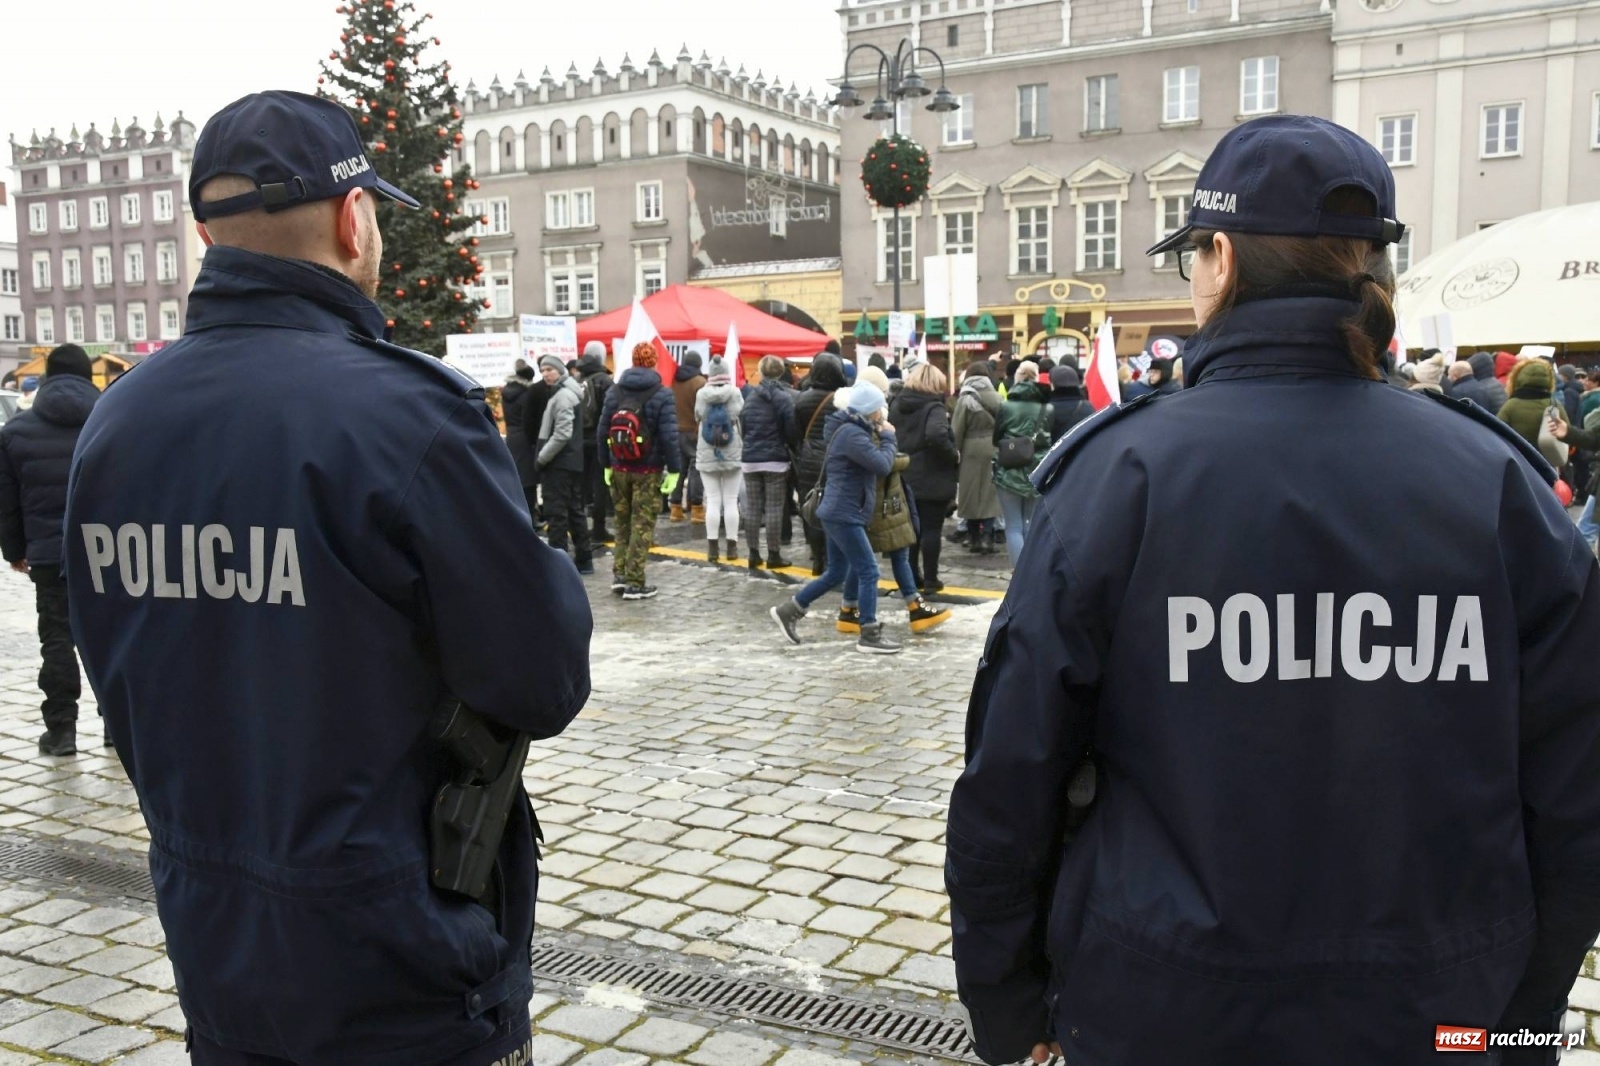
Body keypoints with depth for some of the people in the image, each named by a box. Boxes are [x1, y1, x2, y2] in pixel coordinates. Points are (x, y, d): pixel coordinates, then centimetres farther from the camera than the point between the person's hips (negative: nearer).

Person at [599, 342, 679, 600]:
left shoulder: (613, 392, 5)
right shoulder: (662, 395, -10)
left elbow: (603, 430, 6)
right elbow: (669, 436, -15)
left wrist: (606, 464, 13)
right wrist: (673, 470, -10)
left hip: (620, 469, 4)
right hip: (648, 471, -4)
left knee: (623, 523, 17)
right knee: (642, 526, 1)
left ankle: (620, 575, 13)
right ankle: (634, 584, 2)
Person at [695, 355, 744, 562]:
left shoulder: (701, 394, -5)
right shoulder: (735, 393, -10)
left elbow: (697, 418, 6)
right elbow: (743, 418, -5)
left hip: (707, 454, 1)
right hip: (733, 454, -1)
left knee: (712, 501, 4)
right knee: (731, 501, 4)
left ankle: (712, 547, 2)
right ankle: (732, 546, 6)